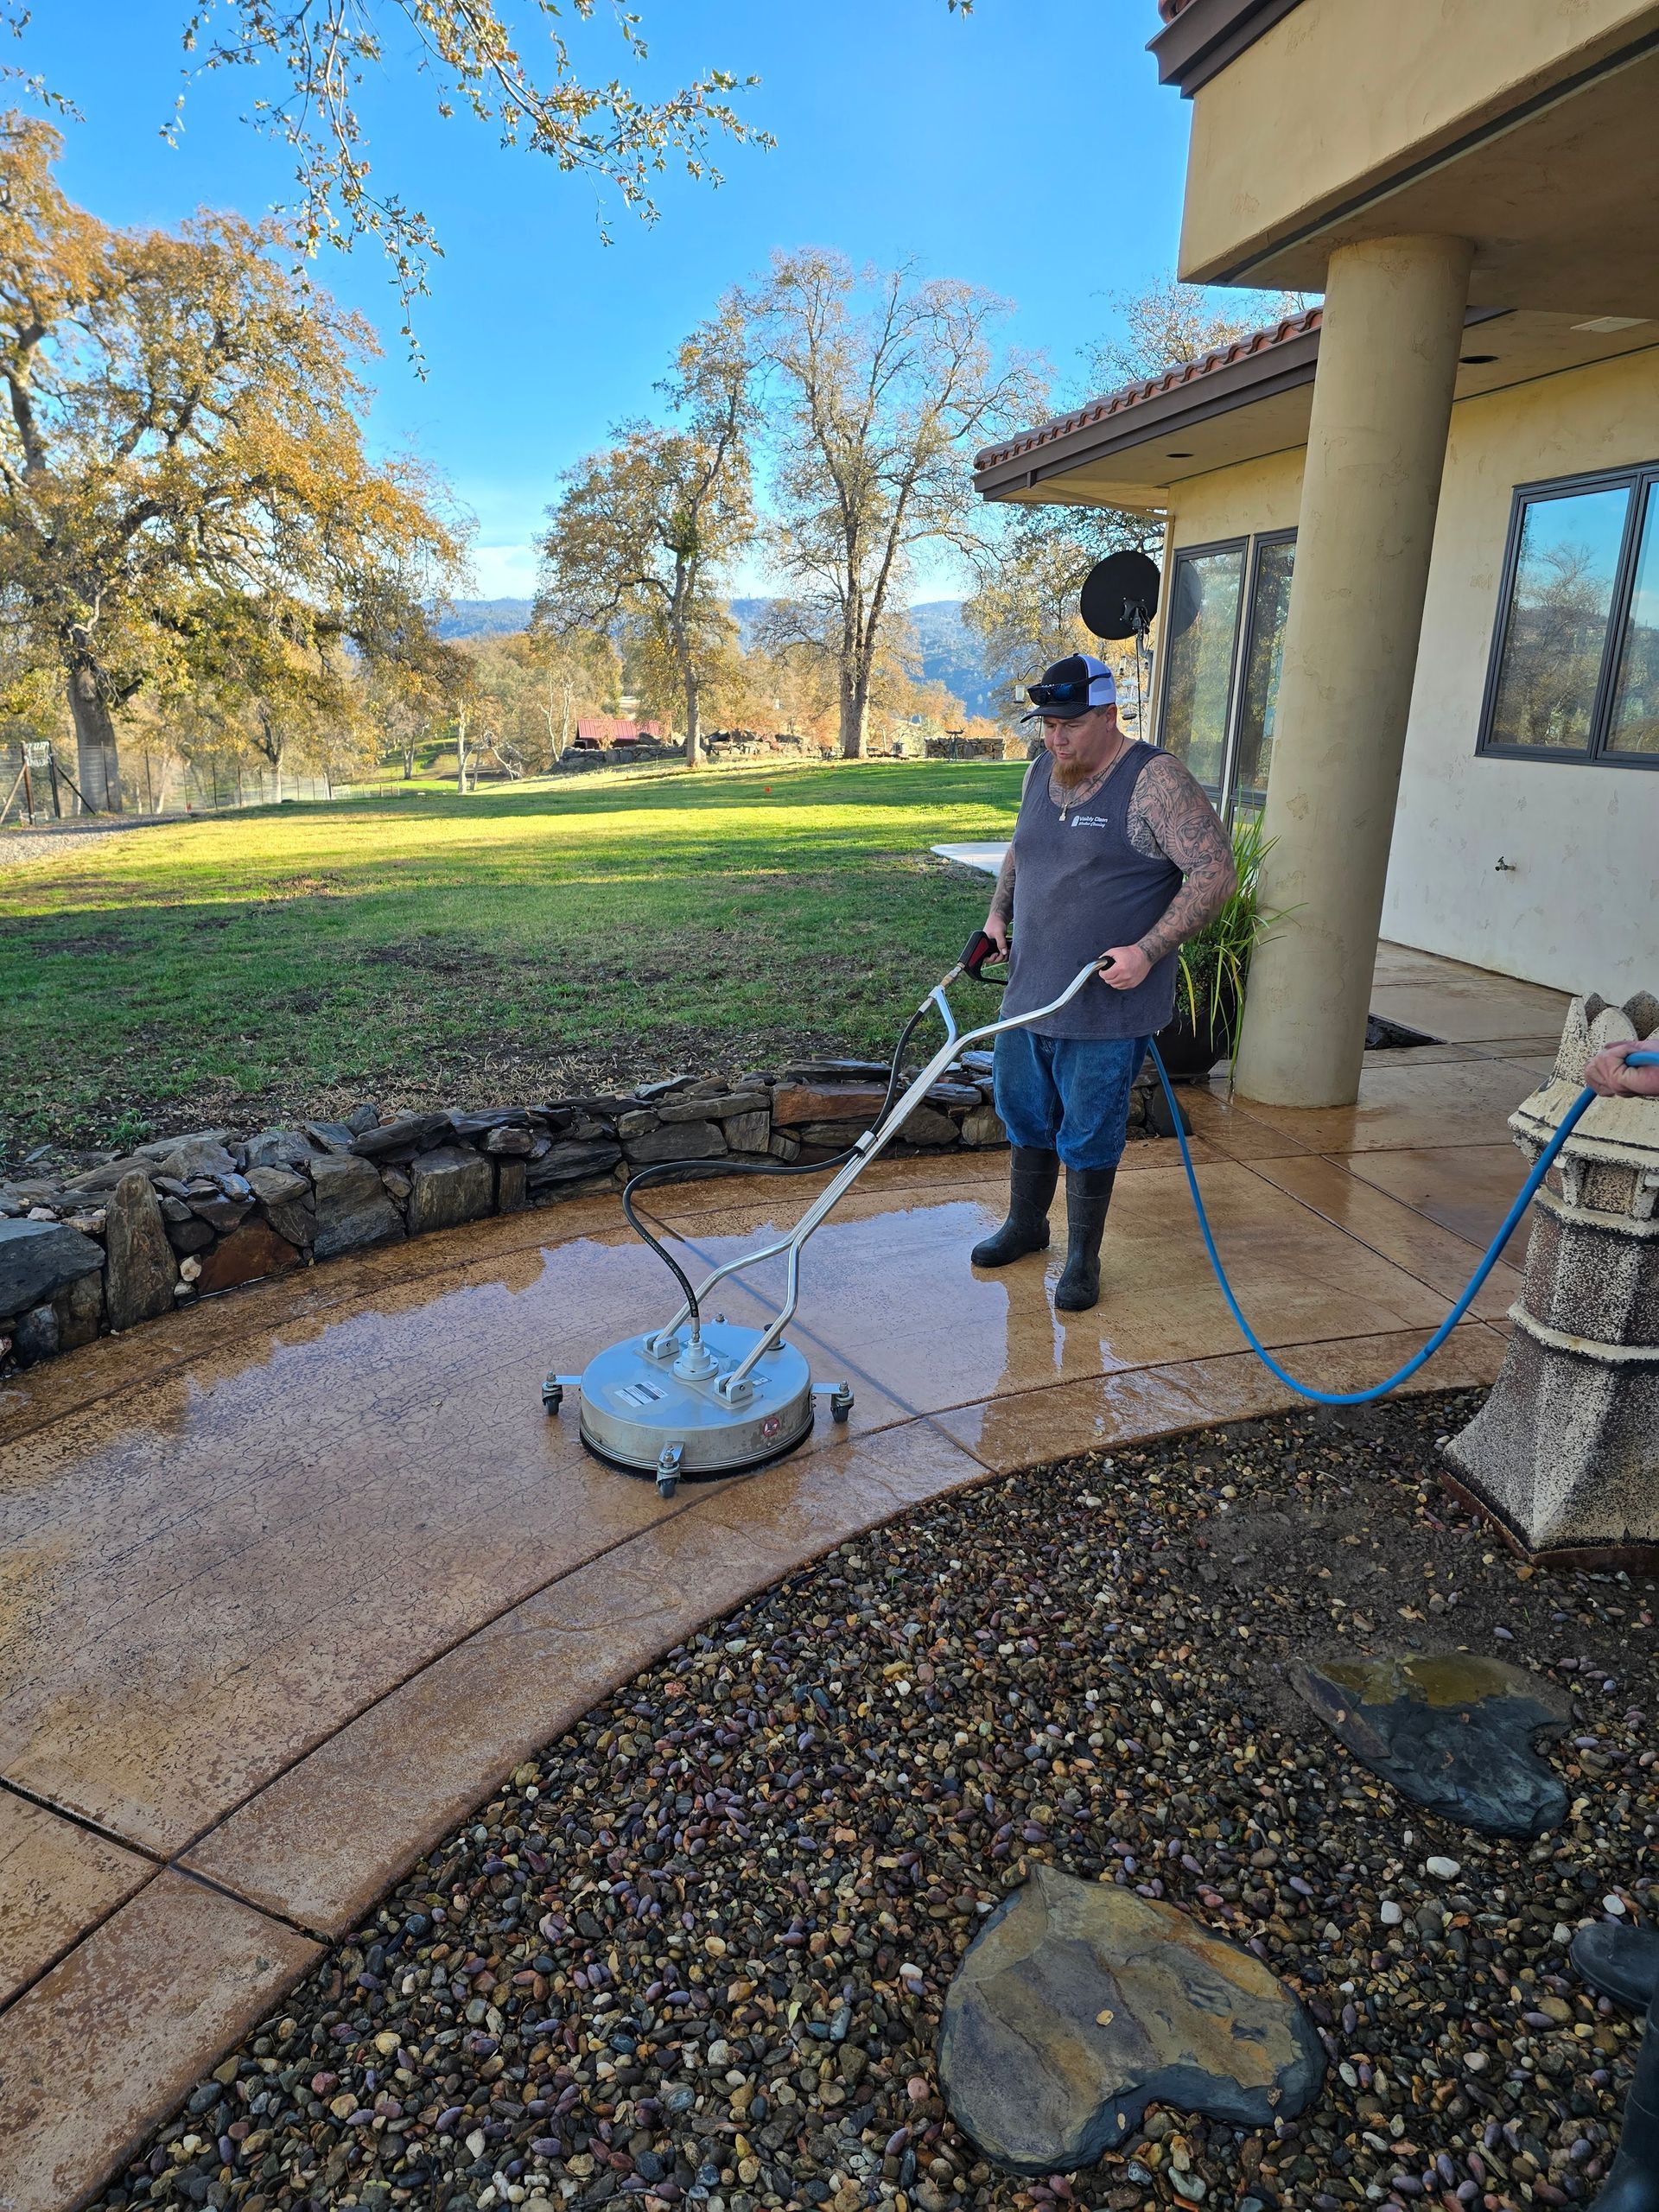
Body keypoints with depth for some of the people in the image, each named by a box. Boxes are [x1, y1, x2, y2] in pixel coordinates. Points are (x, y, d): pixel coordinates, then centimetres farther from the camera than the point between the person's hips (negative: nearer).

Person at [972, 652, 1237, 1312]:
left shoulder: (1154, 780, -15)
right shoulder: (1040, 774, 8)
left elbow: (1214, 874, -18)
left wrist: (1148, 950, -24)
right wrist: (998, 913, 11)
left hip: (1105, 1010, -7)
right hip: (1027, 995, 7)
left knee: (1088, 1139, 4)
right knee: (1025, 1118, 19)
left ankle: (1083, 1259, 21)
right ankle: (1025, 1226, 39)